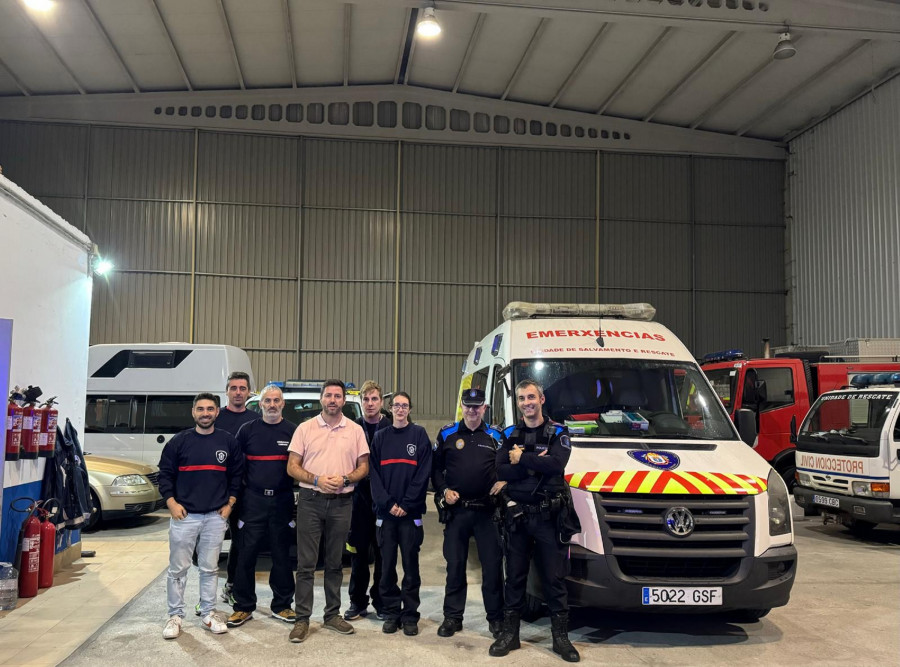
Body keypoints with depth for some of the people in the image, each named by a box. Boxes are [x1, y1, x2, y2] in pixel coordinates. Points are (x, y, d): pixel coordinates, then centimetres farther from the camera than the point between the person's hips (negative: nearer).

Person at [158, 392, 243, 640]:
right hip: (184, 515, -1)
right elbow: (165, 474, 4)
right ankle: (175, 616, 14)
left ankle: (208, 614, 20)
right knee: (178, 569, 4)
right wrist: (171, 502, -6)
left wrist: (230, 503, 4)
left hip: (216, 517, 1)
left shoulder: (228, 441, 4)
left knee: (210, 569, 9)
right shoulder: (179, 441, 0)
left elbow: (237, 474, 11)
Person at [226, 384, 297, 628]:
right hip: (253, 500, 0)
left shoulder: (293, 431, 4)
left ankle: (281, 605, 17)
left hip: (282, 501, 0)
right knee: (247, 554, 1)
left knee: (282, 555, 7)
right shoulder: (247, 430, 6)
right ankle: (244, 607, 11)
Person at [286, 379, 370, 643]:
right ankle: (302, 619, 6)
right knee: (306, 564, 0)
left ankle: (332, 614, 22)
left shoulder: (355, 430, 5)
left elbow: (364, 467, 6)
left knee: (335, 563, 11)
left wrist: (344, 479, -13)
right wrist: (316, 480, -16)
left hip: (341, 503, 1)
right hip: (310, 501, -1)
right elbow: (292, 467, 0)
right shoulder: (305, 428, 2)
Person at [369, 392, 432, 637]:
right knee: (387, 565, 5)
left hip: (411, 512, -2)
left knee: (411, 565, 3)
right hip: (385, 511, 2)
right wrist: (388, 503, -10)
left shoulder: (419, 435, 3)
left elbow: (423, 473, -4)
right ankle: (390, 613, 15)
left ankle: (410, 616, 10)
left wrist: (407, 504, -11)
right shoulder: (380, 437, 10)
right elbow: (374, 473, 3)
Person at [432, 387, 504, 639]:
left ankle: (496, 618, 14)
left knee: (492, 565, 2)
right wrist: (444, 491, -4)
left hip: (486, 510, 0)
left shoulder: (495, 436, 8)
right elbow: (436, 468, 10)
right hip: (456, 510, 0)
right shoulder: (447, 434, 7)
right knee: (455, 565, 7)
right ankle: (452, 617, 18)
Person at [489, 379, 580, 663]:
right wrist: (535, 464, -16)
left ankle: (561, 637, 13)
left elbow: (556, 464, -18)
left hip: (549, 515, -2)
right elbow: (501, 472, -6)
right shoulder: (510, 435, 9)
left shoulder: (557, 432, 2)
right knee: (515, 577, 10)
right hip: (517, 515, 2)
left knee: (554, 578, 3)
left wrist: (521, 459, -13)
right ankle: (510, 633, 19)